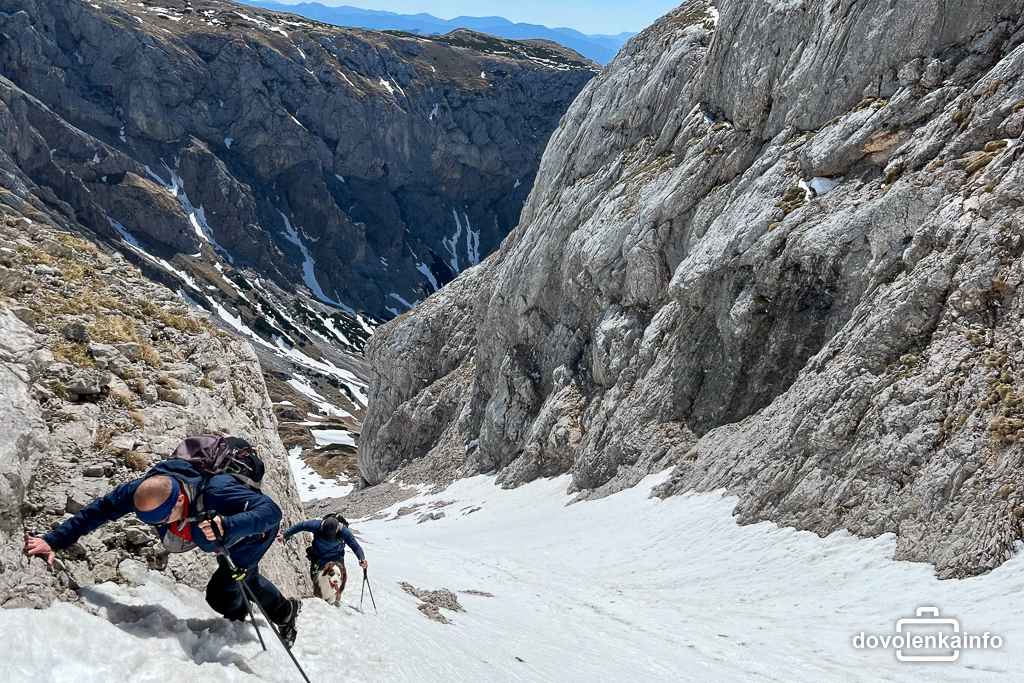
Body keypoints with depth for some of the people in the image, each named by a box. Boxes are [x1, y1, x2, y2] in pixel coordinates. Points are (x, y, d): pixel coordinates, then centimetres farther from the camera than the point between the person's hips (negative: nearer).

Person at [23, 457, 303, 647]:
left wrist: (228, 527, -70)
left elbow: (271, 510, -55)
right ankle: (286, 609, 56)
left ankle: (239, 618, 25)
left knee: (220, 593, -10)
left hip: (254, 530, -7)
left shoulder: (216, 493, -50)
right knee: (246, 579, 28)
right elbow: (99, 510, -24)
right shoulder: (145, 491, -32)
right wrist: (53, 540, -30)